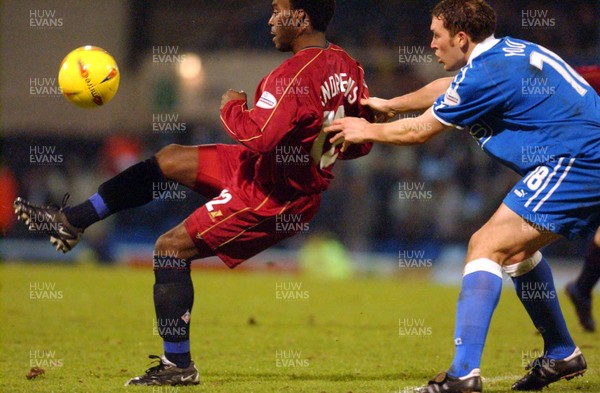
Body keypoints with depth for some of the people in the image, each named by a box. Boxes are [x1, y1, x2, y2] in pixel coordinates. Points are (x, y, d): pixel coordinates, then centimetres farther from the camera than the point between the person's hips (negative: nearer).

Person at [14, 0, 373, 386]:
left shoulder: (296, 76, -29)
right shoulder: (346, 65, -1)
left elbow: (256, 137, -34)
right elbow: (362, 141, 7)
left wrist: (232, 106, -15)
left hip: (267, 198, -10)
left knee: (171, 248, -2)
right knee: (170, 159, 17)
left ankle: (178, 365, 6)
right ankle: (72, 221, 26)